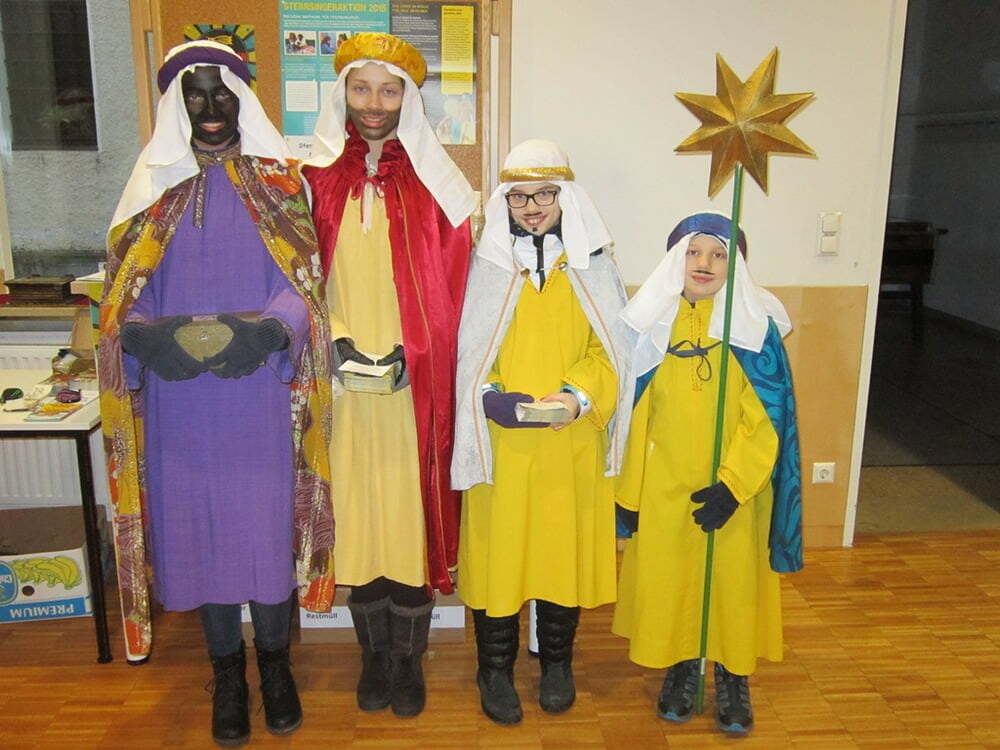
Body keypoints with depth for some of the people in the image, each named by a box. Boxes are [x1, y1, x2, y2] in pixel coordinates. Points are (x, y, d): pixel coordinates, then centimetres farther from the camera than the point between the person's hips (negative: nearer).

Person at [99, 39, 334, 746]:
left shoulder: (276, 180, 4)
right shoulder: (154, 183, 9)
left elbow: (302, 284, -5)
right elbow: (126, 295, 4)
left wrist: (264, 330, -25)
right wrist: (151, 336, -18)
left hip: (260, 396, -1)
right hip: (179, 402, 2)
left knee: (268, 523, 4)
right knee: (197, 525, 9)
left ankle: (274, 659, 27)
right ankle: (227, 667, 29)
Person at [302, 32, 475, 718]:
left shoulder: (435, 183, 2)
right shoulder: (315, 178, 5)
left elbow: (450, 289, 0)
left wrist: (411, 351, -12)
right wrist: (335, 340, -10)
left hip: (415, 385, -1)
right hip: (342, 385, 1)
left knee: (413, 510, 4)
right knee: (355, 513, 8)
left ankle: (410, 657, 23)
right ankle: (376, 654, 27)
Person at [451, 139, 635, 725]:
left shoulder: (591, 264, 4)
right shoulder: (484, 264, 1)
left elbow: (611, 348, 3)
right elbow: (462, 349, 2)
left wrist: (579, 394, -14)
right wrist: (489, 397, -15)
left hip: (572, 441, 1)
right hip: (500, 441, -1)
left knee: (566, 547, 11)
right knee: (498, 549, 4)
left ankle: (557, 661, 32)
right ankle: (496, 669, 24)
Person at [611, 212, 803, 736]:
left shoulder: (757, 328, -7)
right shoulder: (652, 324, -2)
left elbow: (767, 418, -9)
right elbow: (637, 414, 1)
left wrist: (732, 484, -17)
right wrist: (630, 492, 2)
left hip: (734, 490, -1)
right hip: (665, 486, 2)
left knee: (733, 581, 9)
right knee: (669, 580, 11)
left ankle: (733, 677, 29)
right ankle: (681, 668, 32)